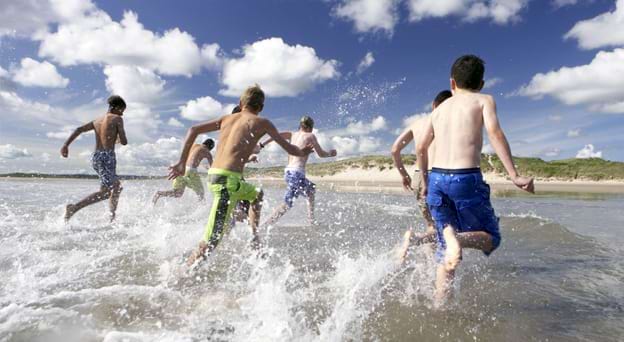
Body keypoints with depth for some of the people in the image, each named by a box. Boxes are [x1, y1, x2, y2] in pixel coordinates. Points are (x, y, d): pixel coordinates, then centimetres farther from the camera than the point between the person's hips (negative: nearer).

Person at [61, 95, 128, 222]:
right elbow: (124, 142, -6)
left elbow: (78, 129, 8)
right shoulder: (117, 119, 0)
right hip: (107, 156, -9)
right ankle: (73, 207, -22)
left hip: (95, 156, 9)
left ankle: (113, 219, 20)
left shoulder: (97, 120, 20)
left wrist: (66, 145, 2)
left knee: (117, 187, 19)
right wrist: (118, 139, 17)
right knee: (105, 192, -11)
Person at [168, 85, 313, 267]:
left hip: (214, 175, 8)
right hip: (228, 179, -8)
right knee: (209, 245, -5)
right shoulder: (262, 122, 3)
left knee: (257, 195, 33)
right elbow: (289, 149, 8)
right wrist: (302, 152, 30)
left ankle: (255, 241, 36)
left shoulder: (227, 118, 17)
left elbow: (193, 130, 11)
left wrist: (182, 163, 13)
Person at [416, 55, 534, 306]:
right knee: (491, 238, 13)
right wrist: (514, 175, -13)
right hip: (467, 179, -4)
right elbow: (495, 133, -10)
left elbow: (421, 148, 19)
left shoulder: (439, 109, 21)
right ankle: (459, 238, -20)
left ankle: (438, 307, 2)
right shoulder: (484, 100, 9)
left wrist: (424, 182, 30)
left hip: (437, 178, 5)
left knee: (446, 249, 17)